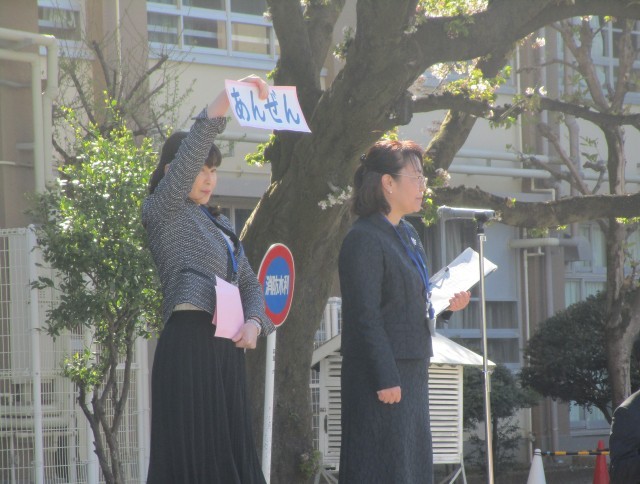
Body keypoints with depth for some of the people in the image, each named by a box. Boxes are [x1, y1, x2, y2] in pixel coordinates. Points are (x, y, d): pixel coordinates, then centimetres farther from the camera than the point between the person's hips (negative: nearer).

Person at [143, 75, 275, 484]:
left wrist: (254, 323, 1)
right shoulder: (163, 212, 0)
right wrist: (227, 98, -24)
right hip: (188, 345, -8)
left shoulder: (219, 225, 23)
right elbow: (186, 157, -15)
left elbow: (249, 282, 23)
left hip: (227, 350, 8)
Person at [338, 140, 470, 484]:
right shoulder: (364, 239, -13)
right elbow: (365, 316, -17)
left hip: (412, 372, 10)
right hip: (382, 377, -10)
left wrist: (447, 303, 5)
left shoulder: (407, 235, 16)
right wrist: (385, 379, -20)